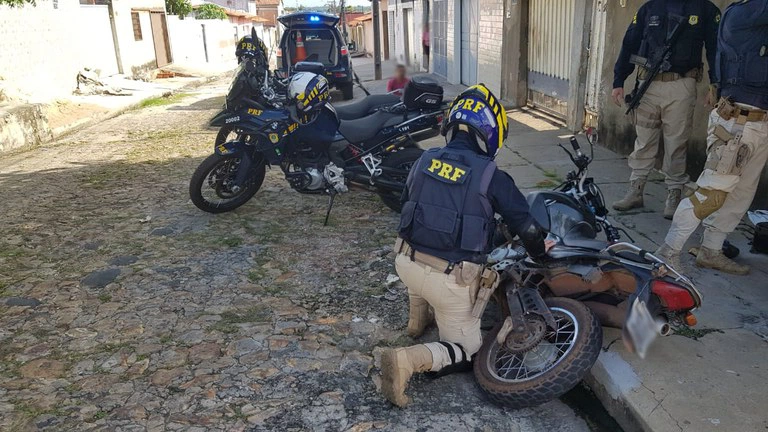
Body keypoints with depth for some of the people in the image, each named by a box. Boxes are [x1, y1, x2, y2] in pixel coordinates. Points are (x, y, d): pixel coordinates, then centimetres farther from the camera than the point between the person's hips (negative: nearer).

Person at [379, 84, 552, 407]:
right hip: (450, 279, -5)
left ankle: (417, 321, 46)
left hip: (405, 262, 5)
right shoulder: (492, 176, -10)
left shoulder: (425, 160, 3)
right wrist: (540, 250, 20)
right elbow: (525, 224, -2)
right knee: (464, 350, 12)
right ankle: (410, 360, -13)